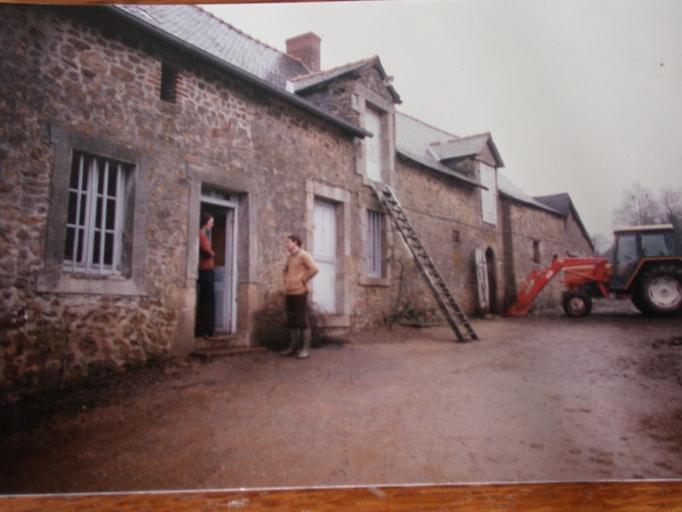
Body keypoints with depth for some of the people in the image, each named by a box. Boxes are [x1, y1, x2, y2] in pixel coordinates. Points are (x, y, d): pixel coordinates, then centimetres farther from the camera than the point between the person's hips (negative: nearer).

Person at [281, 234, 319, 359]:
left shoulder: (303, 255, -6)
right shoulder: (290, 257, 17)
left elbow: (314, 268, -20)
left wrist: (303, 279, -13)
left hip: (299, 292, -8)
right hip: (289, 292, 8)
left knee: (302, 320, -6)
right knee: (291, 321, 10)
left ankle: (306, 349, -2)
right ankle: (292, 347, 16)